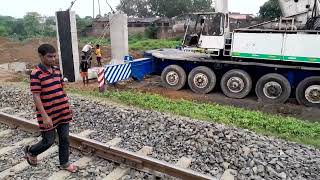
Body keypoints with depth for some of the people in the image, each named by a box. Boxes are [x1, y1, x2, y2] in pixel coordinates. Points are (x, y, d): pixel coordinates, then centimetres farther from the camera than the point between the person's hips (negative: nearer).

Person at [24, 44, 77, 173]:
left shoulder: (57, 70, 5)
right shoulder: (36, 74, -16)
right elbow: (36, 96, -18)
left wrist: (68, 105, 15)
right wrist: (45, 116, -21)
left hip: (63, 112, 6)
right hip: (48, 115, -6)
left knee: (64, 138, 12)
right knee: (49, 141, 8)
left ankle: (64, 163, 30)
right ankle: (30, 152, 39)